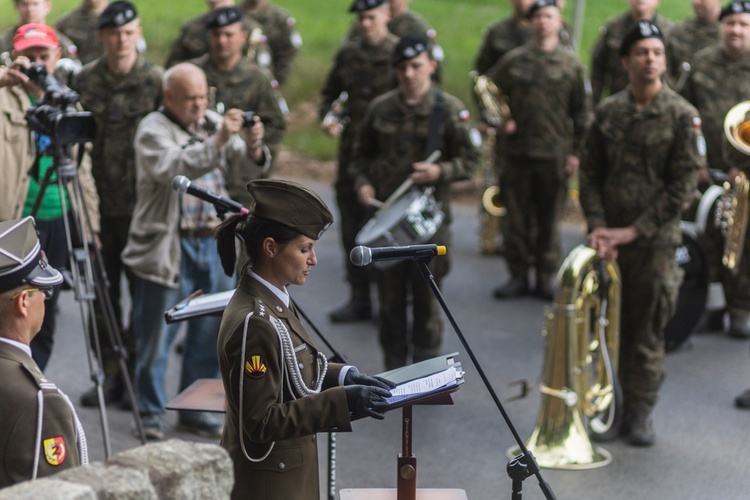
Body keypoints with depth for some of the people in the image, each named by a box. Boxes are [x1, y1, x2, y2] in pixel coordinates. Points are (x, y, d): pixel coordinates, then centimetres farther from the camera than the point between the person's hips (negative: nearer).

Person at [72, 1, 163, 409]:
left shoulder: (155, 80, -3)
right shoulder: (84, 81, 5)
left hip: (143, 206, -3)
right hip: (100, 204, 3)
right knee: (102, 294, 6)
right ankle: (111, 375, 16)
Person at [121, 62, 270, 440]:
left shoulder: (214, 123, 11)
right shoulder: (153, 129, -7)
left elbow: (246, 167, 3)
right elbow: (172, 169, -25)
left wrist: (253, 148, -20)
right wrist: (217, 142, -35)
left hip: (213, 244, 6)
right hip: (167, 248, -6)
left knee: (208, 334, 10)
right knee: (157, 336, 0)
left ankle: (194, 411, 21)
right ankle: (151, 414, 12)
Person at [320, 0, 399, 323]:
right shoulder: (347, 53, 10)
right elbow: (330, 92, 21)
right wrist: (326, 118, 2)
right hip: (350, 151, 6)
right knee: (352, 227, 10)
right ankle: (358, 299, 20)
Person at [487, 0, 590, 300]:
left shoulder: (571, 64, 3)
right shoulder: (514, 61, 4)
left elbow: (581, 112, 5)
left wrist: (575, 152, 1)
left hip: (555, 154, -1)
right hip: (517, 151, 1)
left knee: (549, 219, 6)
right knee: (517, 217, 5)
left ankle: (546, 277, 15)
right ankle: (518, 275, 15)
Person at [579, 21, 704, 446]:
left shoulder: (683, 116, -6)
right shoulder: (608, 112, 6)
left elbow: (682, 187, -9)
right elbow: (591, 175, 9)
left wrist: (633, 230, -12)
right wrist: (597, 226, -6)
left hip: (655, 240, -3)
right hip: (609, 238, 3)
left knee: (648, 331, 3)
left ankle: (642, 411, 14)